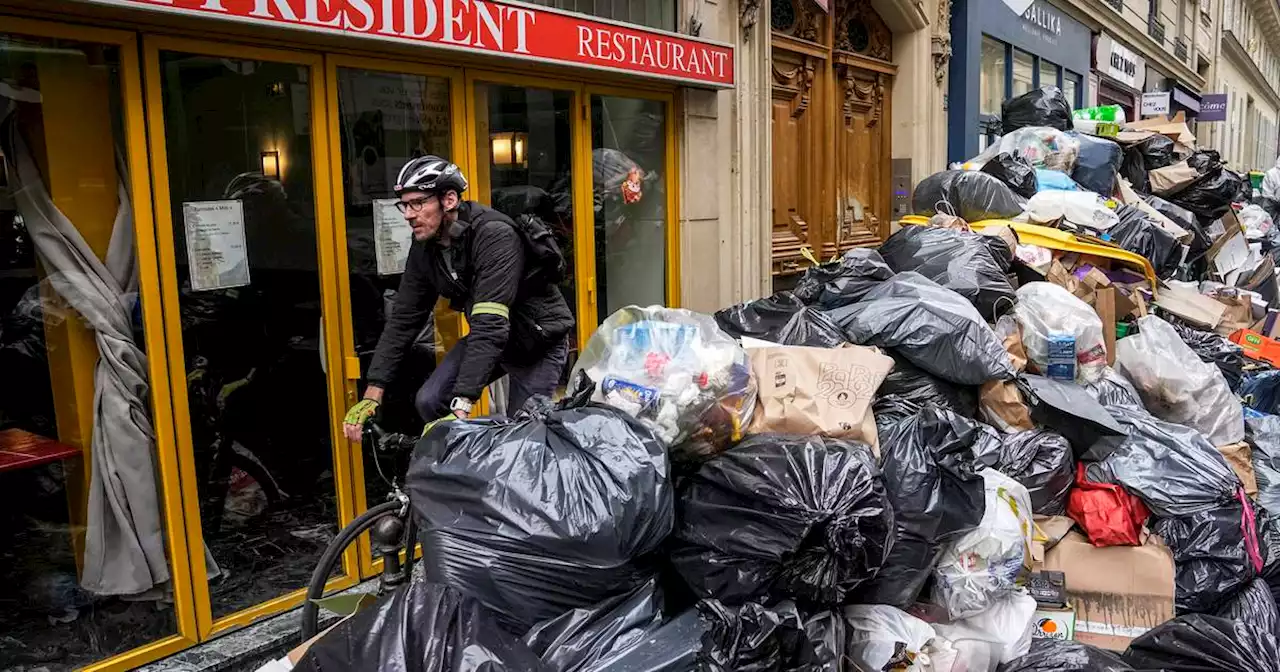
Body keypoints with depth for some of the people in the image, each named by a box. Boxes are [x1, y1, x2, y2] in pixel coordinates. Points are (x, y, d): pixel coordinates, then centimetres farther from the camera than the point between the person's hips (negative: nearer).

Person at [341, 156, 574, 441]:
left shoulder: (495, 236, -32)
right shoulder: (425, 247, -8)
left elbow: (491, 325, -39)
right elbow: (403, 318, -4)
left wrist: (461, 408, -44)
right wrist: (372, 394, -9)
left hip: (539, 340, -6)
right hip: (490, 336, 6)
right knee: (429, 401, -7)